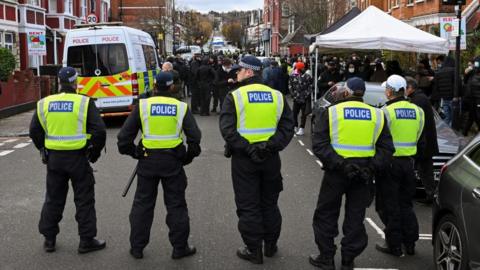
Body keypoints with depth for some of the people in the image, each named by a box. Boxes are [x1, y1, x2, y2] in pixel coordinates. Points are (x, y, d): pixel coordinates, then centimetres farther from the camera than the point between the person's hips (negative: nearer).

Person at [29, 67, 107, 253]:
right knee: (84, 199, 7)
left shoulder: (44, 104, 0)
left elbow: (34, 131, 6)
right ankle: (87, 240, 12)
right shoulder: (84, 103, -10)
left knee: (53, 199, 16)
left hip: (53, 158, 3)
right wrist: (94, 152, 0)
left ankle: (49, 240, 23)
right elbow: (99, 131, -14)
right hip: (78, 158, -3)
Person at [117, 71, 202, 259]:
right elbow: (195, 136, -4)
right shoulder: (181, 107, -2)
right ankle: (180, 247, 14)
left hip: (147, 160, 1)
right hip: (173, 161, 0)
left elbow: (125, 134, -2)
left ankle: (137, 247, 18)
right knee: (176, 204, 9)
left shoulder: (142, 105, -3)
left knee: (143, 203, 12)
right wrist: (188, 157, 10)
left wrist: (132, 152, 12)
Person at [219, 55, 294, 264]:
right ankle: (271, 245, 29)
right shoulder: (277, 96, 2)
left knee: (248, 206, 7)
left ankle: (254, 250, 13)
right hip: (271, 157, 4)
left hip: (244, 159, -4)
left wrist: (247, 148, -19)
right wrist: (271, 145, -12)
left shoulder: (234, 97, -9)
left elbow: (227, 129, -20)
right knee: (270, 203, 18)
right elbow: (287, 127, -5)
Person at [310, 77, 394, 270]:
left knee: (326, 214, 13)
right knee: (355, 217, 12)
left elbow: (319, 145, -14)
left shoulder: (329, 113, -4)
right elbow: (386, 148, 0)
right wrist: (372, 167, -8)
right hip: (364, 173, 3)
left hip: (336, 171, -2)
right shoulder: (377, 115, 5)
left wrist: (339, 164, -18)